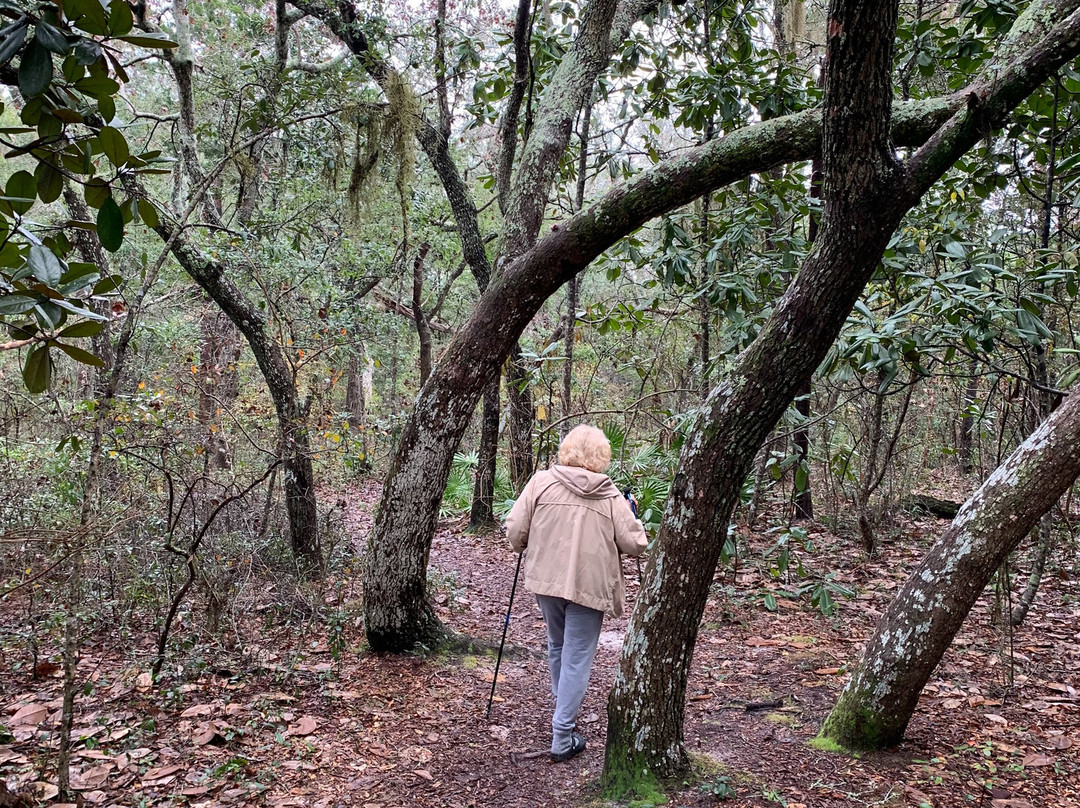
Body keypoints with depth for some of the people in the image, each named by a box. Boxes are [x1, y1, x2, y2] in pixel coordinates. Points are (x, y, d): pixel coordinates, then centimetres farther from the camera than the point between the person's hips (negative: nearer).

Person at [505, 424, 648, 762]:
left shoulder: (542, 482, -4)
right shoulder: (611, 496, -3)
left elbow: (515, 531, -6)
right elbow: (635, 544, -4)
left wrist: (524, 545, 16)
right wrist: (630, 516, 15)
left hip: (545, 581, 3)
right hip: (589, 586, -2)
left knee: (557, 647, 24)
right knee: (577, 659, 5)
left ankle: (563, 714, 40)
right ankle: (562, 737, 6)